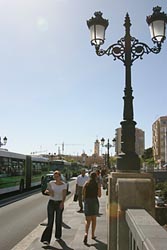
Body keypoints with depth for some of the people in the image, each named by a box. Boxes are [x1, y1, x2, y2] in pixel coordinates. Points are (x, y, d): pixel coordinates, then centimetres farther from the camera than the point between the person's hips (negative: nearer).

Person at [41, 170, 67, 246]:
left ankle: (58, 236, 36)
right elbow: (46, 191, 5)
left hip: (59, 203, 0)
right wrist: (49, 191, -18)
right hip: (51, 203, 0)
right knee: (50, 221, -7)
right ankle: (46, 239, -8)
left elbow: (64, 195, -13)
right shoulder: (51, 183, -2)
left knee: (58, 220, 13)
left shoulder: (64, 185, -6)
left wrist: (62, 203, -29)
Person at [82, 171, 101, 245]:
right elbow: (99, 195, -2)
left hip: (87, 201, 1)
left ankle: (86, 233, -19)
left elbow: (83, 195, -1)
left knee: (87, 220, 4)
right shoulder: (98, 184, -4)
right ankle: (93, 235, 25)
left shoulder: (86, 184, 0)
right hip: (94, 201, -1)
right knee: (94, 219, 17)